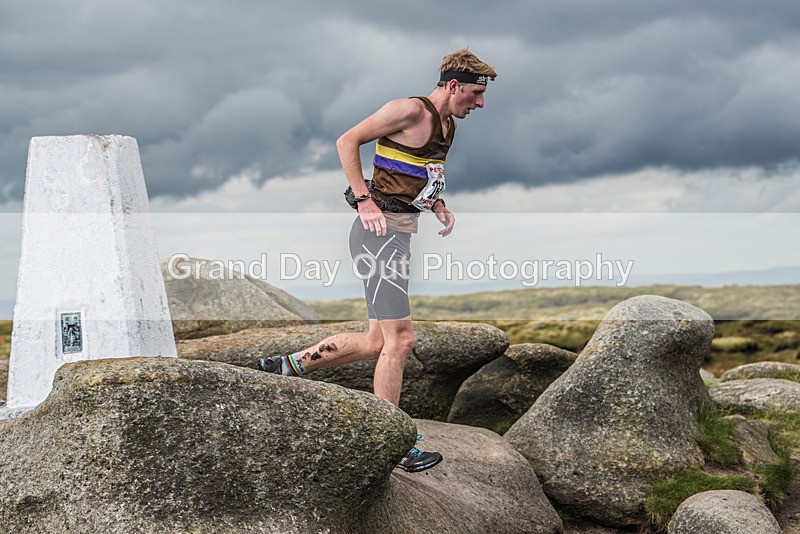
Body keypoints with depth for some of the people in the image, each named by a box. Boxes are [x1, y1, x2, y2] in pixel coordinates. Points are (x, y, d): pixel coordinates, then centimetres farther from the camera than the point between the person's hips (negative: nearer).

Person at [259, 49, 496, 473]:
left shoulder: (447, 125, 16)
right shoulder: (410, 111, -11)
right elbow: (347, 141, -10)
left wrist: (439, 207, 10)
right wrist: (365, 201, -17)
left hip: (399, 234, 10)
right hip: (380, 230, -10)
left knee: (376, 343, 12)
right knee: (399, 339, -9)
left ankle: (285, 366, 23)